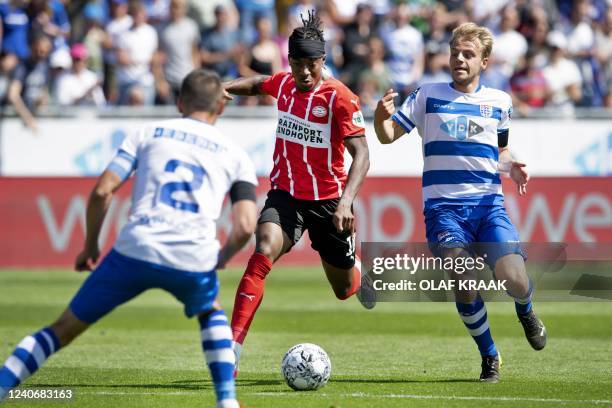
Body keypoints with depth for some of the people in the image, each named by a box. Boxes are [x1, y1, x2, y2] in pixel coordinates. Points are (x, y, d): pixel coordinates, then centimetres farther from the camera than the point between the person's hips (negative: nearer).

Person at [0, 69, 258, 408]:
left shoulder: (149, 133, 16)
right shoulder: (236, 155, 17)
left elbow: (102, 191, 6)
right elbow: (245, 226, 5)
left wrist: (90, 246, 19)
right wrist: (220, 261, 24)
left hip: (136, 250, -1)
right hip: (194, 261, 1)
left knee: (64, 329, 10)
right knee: (211, 314, 35)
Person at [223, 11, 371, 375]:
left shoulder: (340, 98, -17)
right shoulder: (283, 84, -1)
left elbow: (361, 155, -23)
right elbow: (257, 84, 25)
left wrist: (346, 201, -37)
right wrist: (226, 86, 4)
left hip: (329, 200, -2)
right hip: (285, 194, 2)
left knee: (346, 289, 14)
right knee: (263, 254, -27)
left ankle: (353, 258, 54)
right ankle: (232, 345, -33)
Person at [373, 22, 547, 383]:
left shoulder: (500, 101, 12)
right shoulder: (429, 96, 6)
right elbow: (389, 135, 3)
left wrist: (513, 167, 3)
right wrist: (381, 117, -20)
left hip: (489, 203, 1)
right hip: (444, 206, -1)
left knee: (513, 278, -16)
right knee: (465, 282, -18)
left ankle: (526, 312, 23)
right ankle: (489, 356, 5)